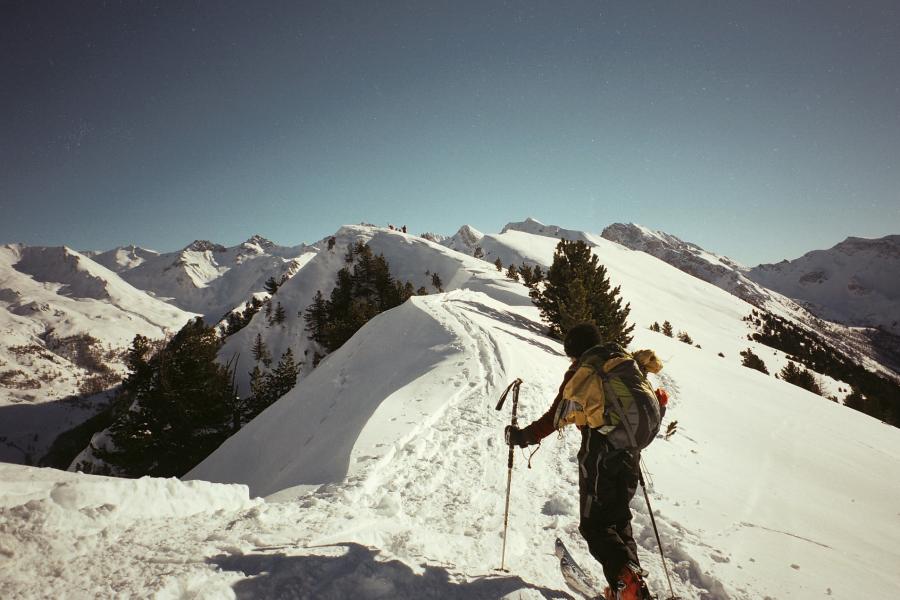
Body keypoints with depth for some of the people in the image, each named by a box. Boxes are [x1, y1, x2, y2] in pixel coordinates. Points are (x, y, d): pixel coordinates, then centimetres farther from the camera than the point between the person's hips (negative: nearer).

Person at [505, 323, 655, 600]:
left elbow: (558, 415, -9)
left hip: (599, 453, -6)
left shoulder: (579, 372, -3)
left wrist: (525, 436, -2)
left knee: (594, 525, 2)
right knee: (619, 518, 19)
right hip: (630, 450, 7)